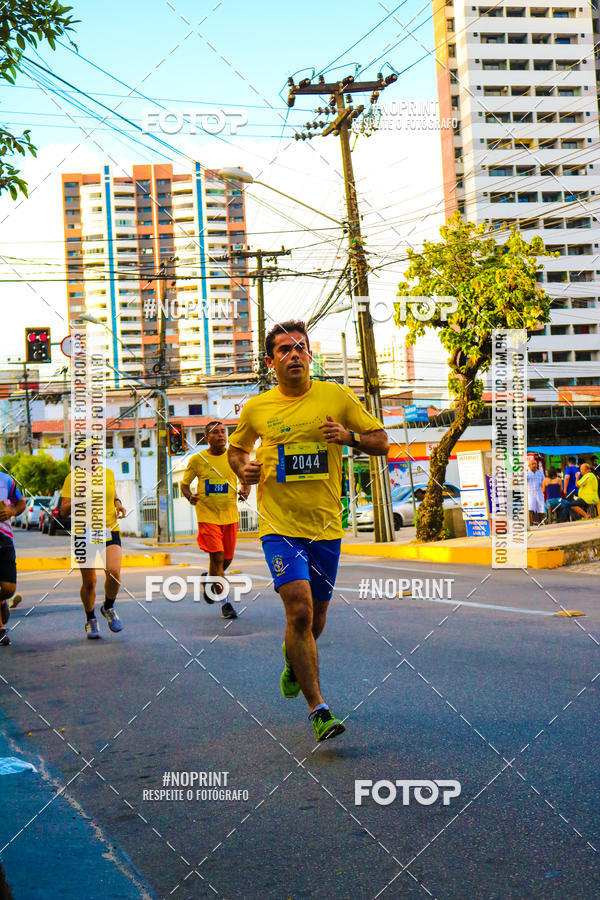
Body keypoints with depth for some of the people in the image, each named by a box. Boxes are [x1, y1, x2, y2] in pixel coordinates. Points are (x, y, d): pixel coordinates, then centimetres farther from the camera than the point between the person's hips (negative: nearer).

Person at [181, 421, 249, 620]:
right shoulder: (197, 459, -2)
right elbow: (184, 484, 9)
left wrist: (245, 490, -7)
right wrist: (189, 496, -12)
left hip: (230, 515, 3)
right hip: (207, 515, -3)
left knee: (227, 559, 10)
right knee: (216, 557, -11)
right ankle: (224, 602, -2)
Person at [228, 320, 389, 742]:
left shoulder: (337, 397, 0)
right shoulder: (257, 408, 2)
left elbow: (381, 441, 4)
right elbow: (236, 448, 20)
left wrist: (349, 436, -15)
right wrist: (244, 469, -2)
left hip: (326, 525, 2)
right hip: (279, 525, -2)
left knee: (316, 616, 14)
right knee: (299, 610, -19)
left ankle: (294, 658, 50)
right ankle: (318, 708, -12)